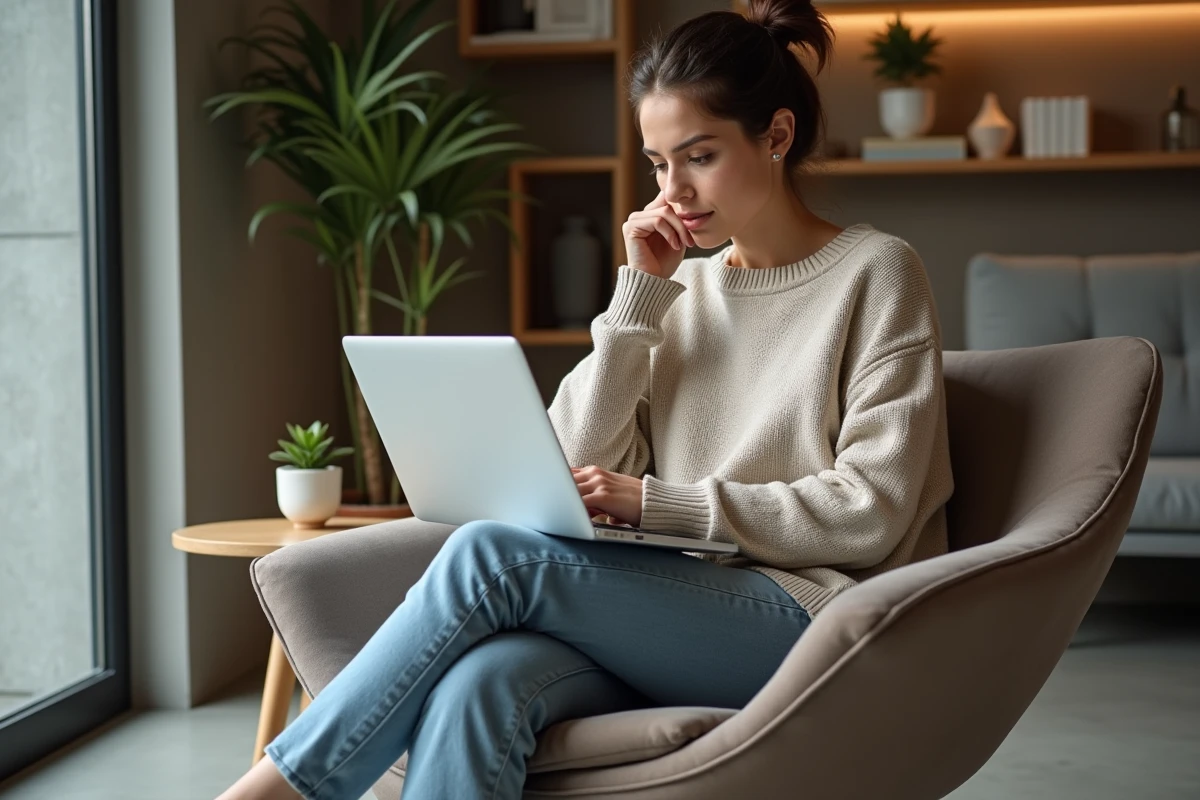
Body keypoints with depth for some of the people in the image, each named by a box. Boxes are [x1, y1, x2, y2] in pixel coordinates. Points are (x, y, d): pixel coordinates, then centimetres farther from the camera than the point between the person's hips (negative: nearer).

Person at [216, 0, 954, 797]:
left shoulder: (876, 274, 2)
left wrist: (657, 502, -12)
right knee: (477, 685, -30)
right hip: (681, 614, 5)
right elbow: (577, 465, 7)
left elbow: (870, 510, -7)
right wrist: (641, 291, 2)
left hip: (812, 618, -4)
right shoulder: (683, 287, 17)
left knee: (493, 553, -25)